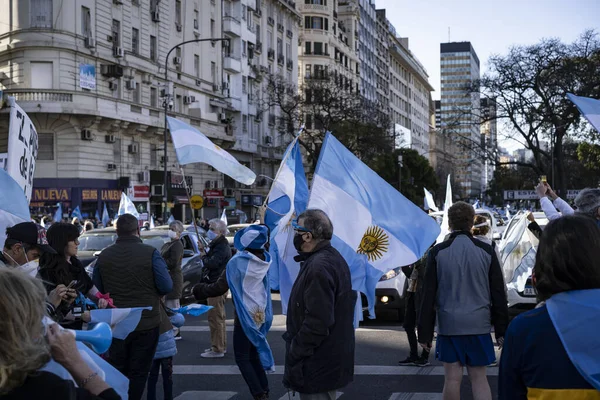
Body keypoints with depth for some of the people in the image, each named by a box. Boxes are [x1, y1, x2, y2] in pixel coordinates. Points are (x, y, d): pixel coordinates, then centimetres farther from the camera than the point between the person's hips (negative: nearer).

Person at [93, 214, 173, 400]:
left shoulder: (104, 255, -2)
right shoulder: (150, 253, -15)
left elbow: (97, 289, 7)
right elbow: (166, 287, -14)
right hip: (146, 323, -3)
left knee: (117, 370, 16)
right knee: (138, 371, 7)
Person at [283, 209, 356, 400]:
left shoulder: (319, 267, -24)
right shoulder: (332, 258, 11)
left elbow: (317, 323, -29)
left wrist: (294, 357, -20)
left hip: (317, 366, -11)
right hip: (329, 360, 11)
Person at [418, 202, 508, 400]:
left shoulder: (438, 252, -3)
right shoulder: (486, 251, -1)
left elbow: (429, 295, -3)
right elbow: (498, 294, 1)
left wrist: (425, 332, 3)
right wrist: (501, 330, 8)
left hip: (449, 324, -1)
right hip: (479, 325, 1)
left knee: (452, 378, 6)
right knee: (479, 379, 7)